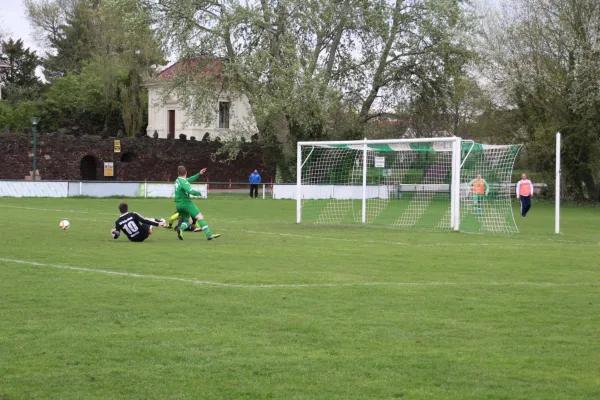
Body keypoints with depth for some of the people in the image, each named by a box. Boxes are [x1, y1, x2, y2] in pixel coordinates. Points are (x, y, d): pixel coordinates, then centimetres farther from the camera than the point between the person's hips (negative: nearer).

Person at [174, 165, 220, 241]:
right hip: (186, 203, -8)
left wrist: (199, 174, 20)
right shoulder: (183, 182, -17)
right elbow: (191, 191, -29)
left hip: (178, 205, 8)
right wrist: (198, 193, -9)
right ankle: (209, 234, -18)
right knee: (200, 217, -8)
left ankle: (180, 229, -14)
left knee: (188, 221, 16)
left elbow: (190, 179, 23)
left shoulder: (177, 180, 10)